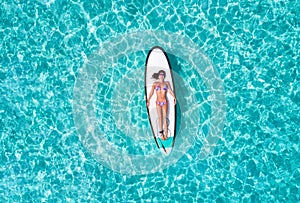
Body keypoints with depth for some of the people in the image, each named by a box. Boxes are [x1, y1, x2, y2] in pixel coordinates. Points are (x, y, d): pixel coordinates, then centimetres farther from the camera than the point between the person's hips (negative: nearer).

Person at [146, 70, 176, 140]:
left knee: (165, 117, -4)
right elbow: (151, 92, 0)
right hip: (158, 102, 1)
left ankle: (166, 134, -2)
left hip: (164, 102, -1)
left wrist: (174, 98, -14)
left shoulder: (166, 83, 9)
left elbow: (170, 91, 0)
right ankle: (161, 134, 6)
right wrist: (148, 100, -12)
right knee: (160, 117, 2)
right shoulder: (155, 84, 8)